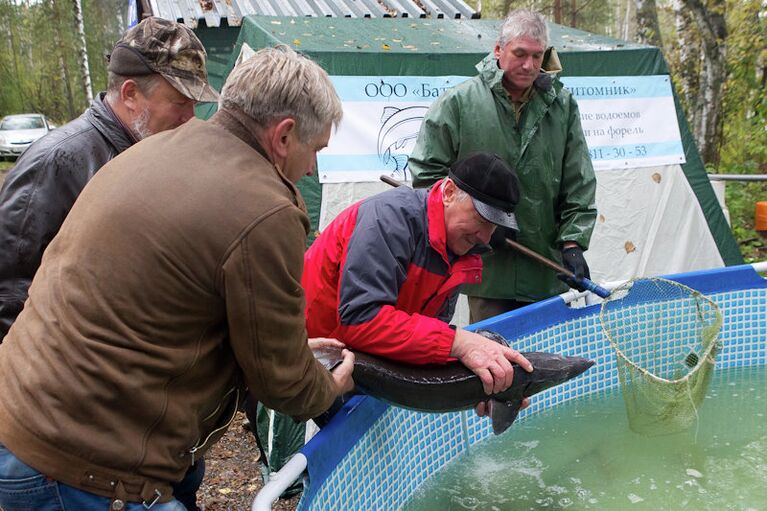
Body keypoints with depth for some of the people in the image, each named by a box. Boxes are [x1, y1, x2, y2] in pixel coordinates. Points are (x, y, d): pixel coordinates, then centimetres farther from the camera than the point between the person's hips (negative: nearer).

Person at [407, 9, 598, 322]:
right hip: (487, 267, -3)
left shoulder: (562, 105, 6)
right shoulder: (457, 102, -5)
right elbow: (426, 172, -1)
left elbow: (579, 184, 7)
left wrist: (573, 241, -2)